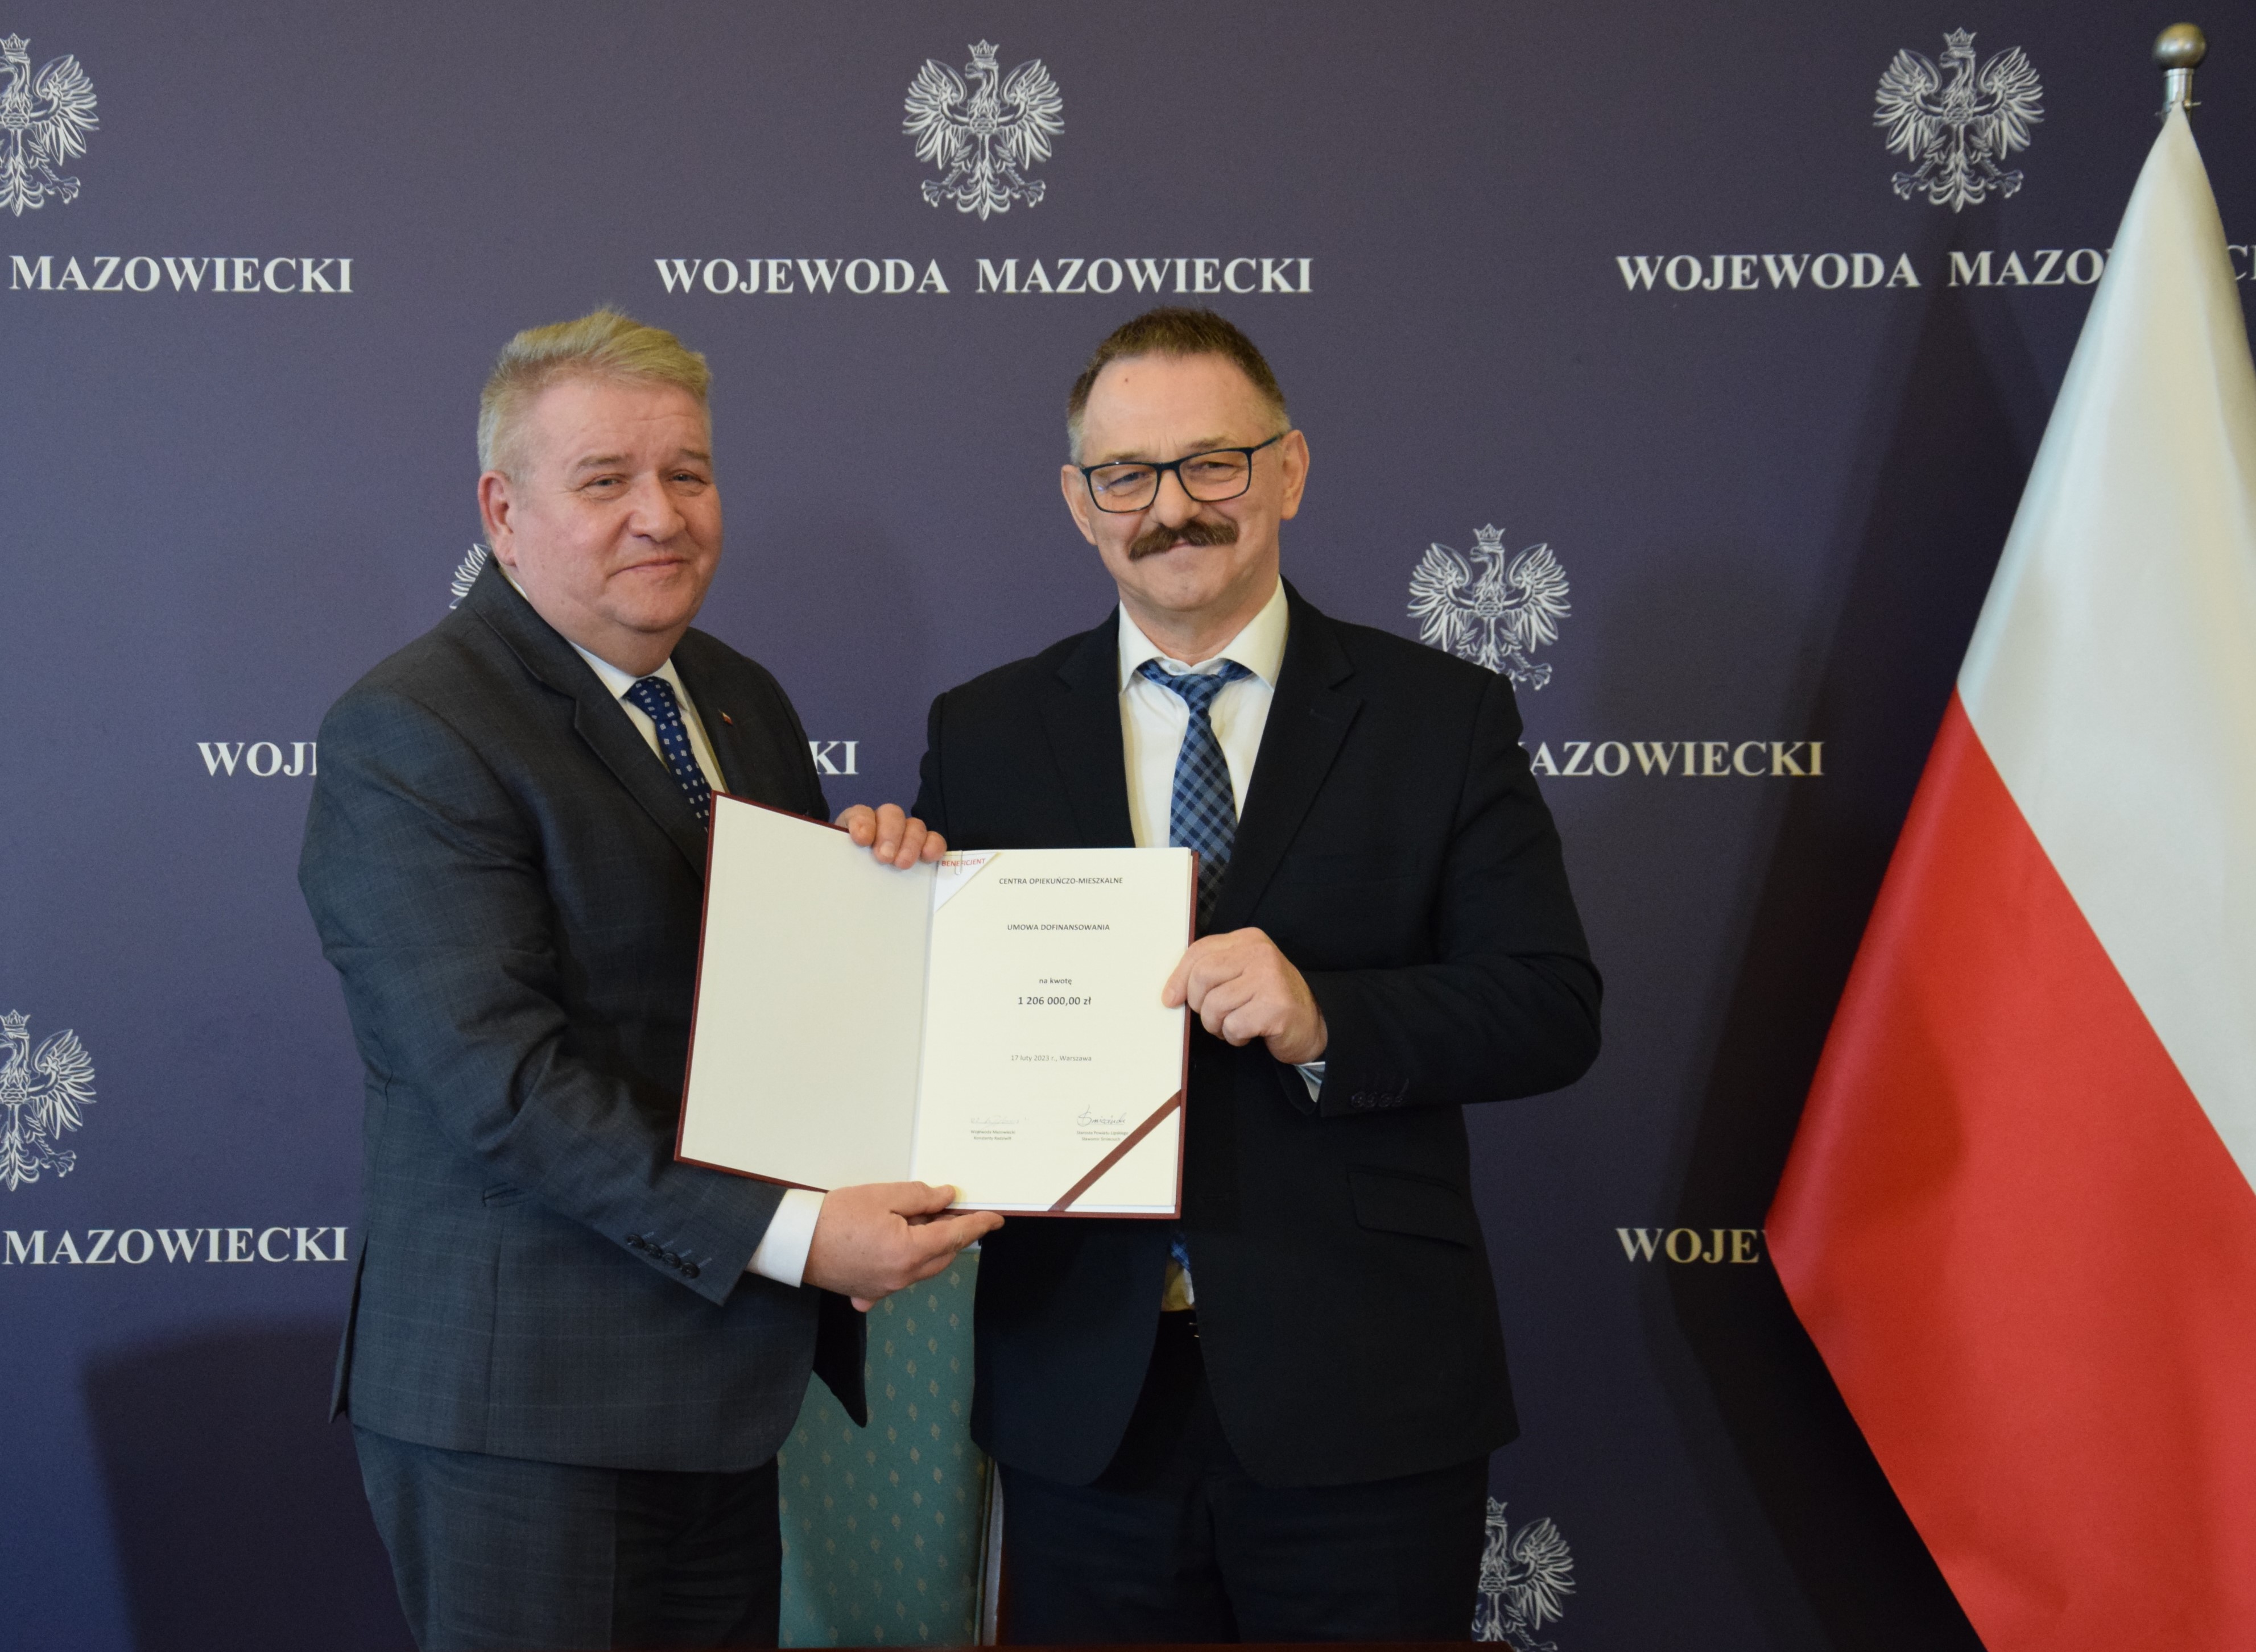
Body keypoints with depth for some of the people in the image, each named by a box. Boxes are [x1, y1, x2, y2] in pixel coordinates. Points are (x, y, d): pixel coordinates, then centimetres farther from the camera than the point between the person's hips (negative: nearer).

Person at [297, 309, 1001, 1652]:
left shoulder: (743, 701, 13)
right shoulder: (406, 736, -13)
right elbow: (501, 1079, -21)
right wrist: (788, 1235, -26)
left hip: (722, 1385, 8)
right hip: (520, 1414, -7)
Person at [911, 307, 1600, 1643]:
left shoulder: (1442, 718, 1)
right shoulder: (986, 734, 7)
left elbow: (1554, 1009, -5)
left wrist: (1324, 1019, -20)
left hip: (1362, 1397, -1)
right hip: (1086, 1405, 2)